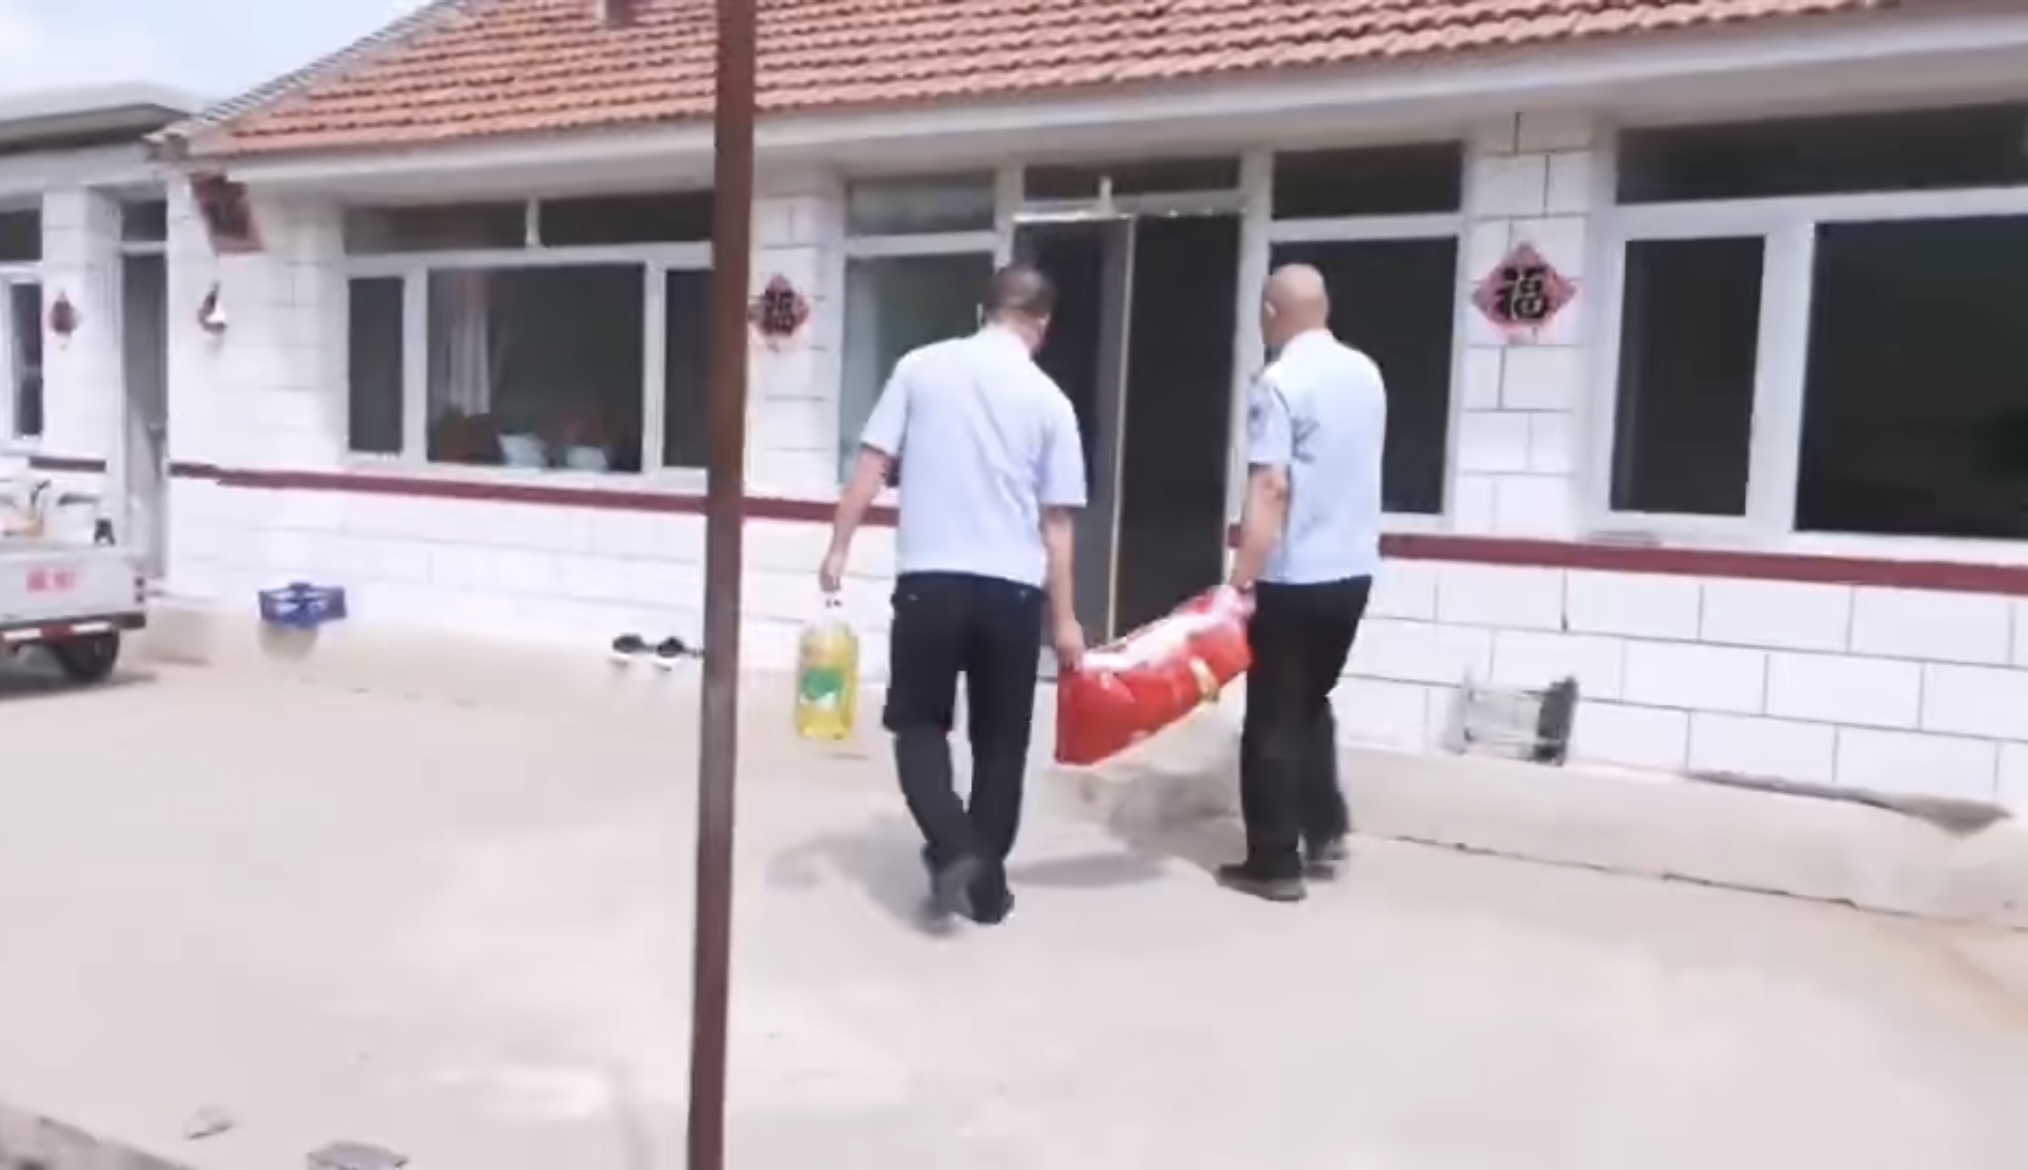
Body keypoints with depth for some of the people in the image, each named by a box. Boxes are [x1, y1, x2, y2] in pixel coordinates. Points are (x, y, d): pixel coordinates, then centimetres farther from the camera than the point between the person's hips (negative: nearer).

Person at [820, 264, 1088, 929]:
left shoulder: (920, 367, 4)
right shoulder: (1049, 399, 4)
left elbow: (871, 465, -1)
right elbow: (1056, 523, 3)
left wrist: (838, 550, 4)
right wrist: (1065, 618, 8)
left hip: (929, 579, -1)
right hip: (1013, 587, 1)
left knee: (919, 725, 12)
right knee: (1000, 740, 13)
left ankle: (953, 852, -7)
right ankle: (986, 882, 19)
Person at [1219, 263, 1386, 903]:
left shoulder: (1280, 382, -14)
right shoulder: (1366, 373, 9)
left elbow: (1270, 490, -22)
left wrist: (1241, 583, -22)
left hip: (1294, 578, -7)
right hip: (1352, 570, 7)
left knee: (1274, 717, 3)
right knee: (1311, 703, 23)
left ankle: (1275, 863, 8)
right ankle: (1324, 831, 23)